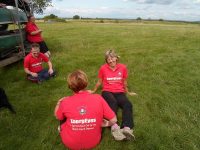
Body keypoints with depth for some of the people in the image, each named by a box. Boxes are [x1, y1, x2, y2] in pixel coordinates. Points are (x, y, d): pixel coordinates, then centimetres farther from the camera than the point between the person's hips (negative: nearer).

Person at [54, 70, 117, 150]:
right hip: (93, 142, 1)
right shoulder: (98, 98, -20)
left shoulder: (65, 102, -19)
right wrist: (106, 124, 9)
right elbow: (113, 120, -13)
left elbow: (57, 116, 3)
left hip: (70, 144, 0)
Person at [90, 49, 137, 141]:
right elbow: (99, 82, 16)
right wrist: (93, 91, 25)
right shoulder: (103, 68, 2)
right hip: (107, 92, -1)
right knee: (113, 103, -38)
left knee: (128, 104, -32)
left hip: (119, 92, 2)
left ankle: (127, 129, -51)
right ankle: (114, 127, -55)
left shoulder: (123, 67, 4)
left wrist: (128, 92, 28)